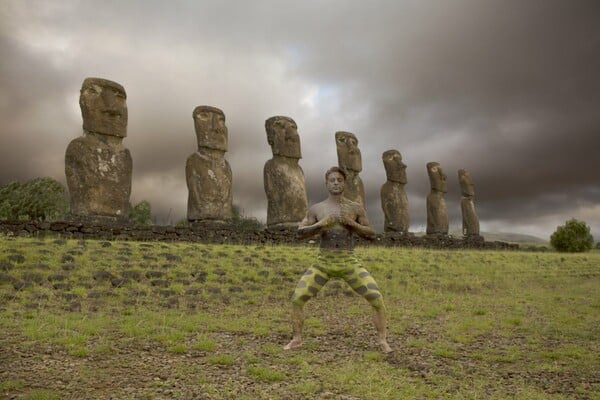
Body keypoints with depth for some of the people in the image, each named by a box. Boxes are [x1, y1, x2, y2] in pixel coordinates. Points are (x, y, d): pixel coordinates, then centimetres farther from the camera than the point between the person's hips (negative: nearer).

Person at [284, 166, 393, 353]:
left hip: (349, 263, 0)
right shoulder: (316, 209, 3)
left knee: (377, 299, -12)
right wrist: (320, 224, -19)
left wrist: (352, 223, -13)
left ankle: (382, 340, 7)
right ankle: (297, 338, 11)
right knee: (297, 298, -10)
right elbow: (300, 232, -1)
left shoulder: (355, 208, 2)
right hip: (323, 263, 1)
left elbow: (370, 233, 5)